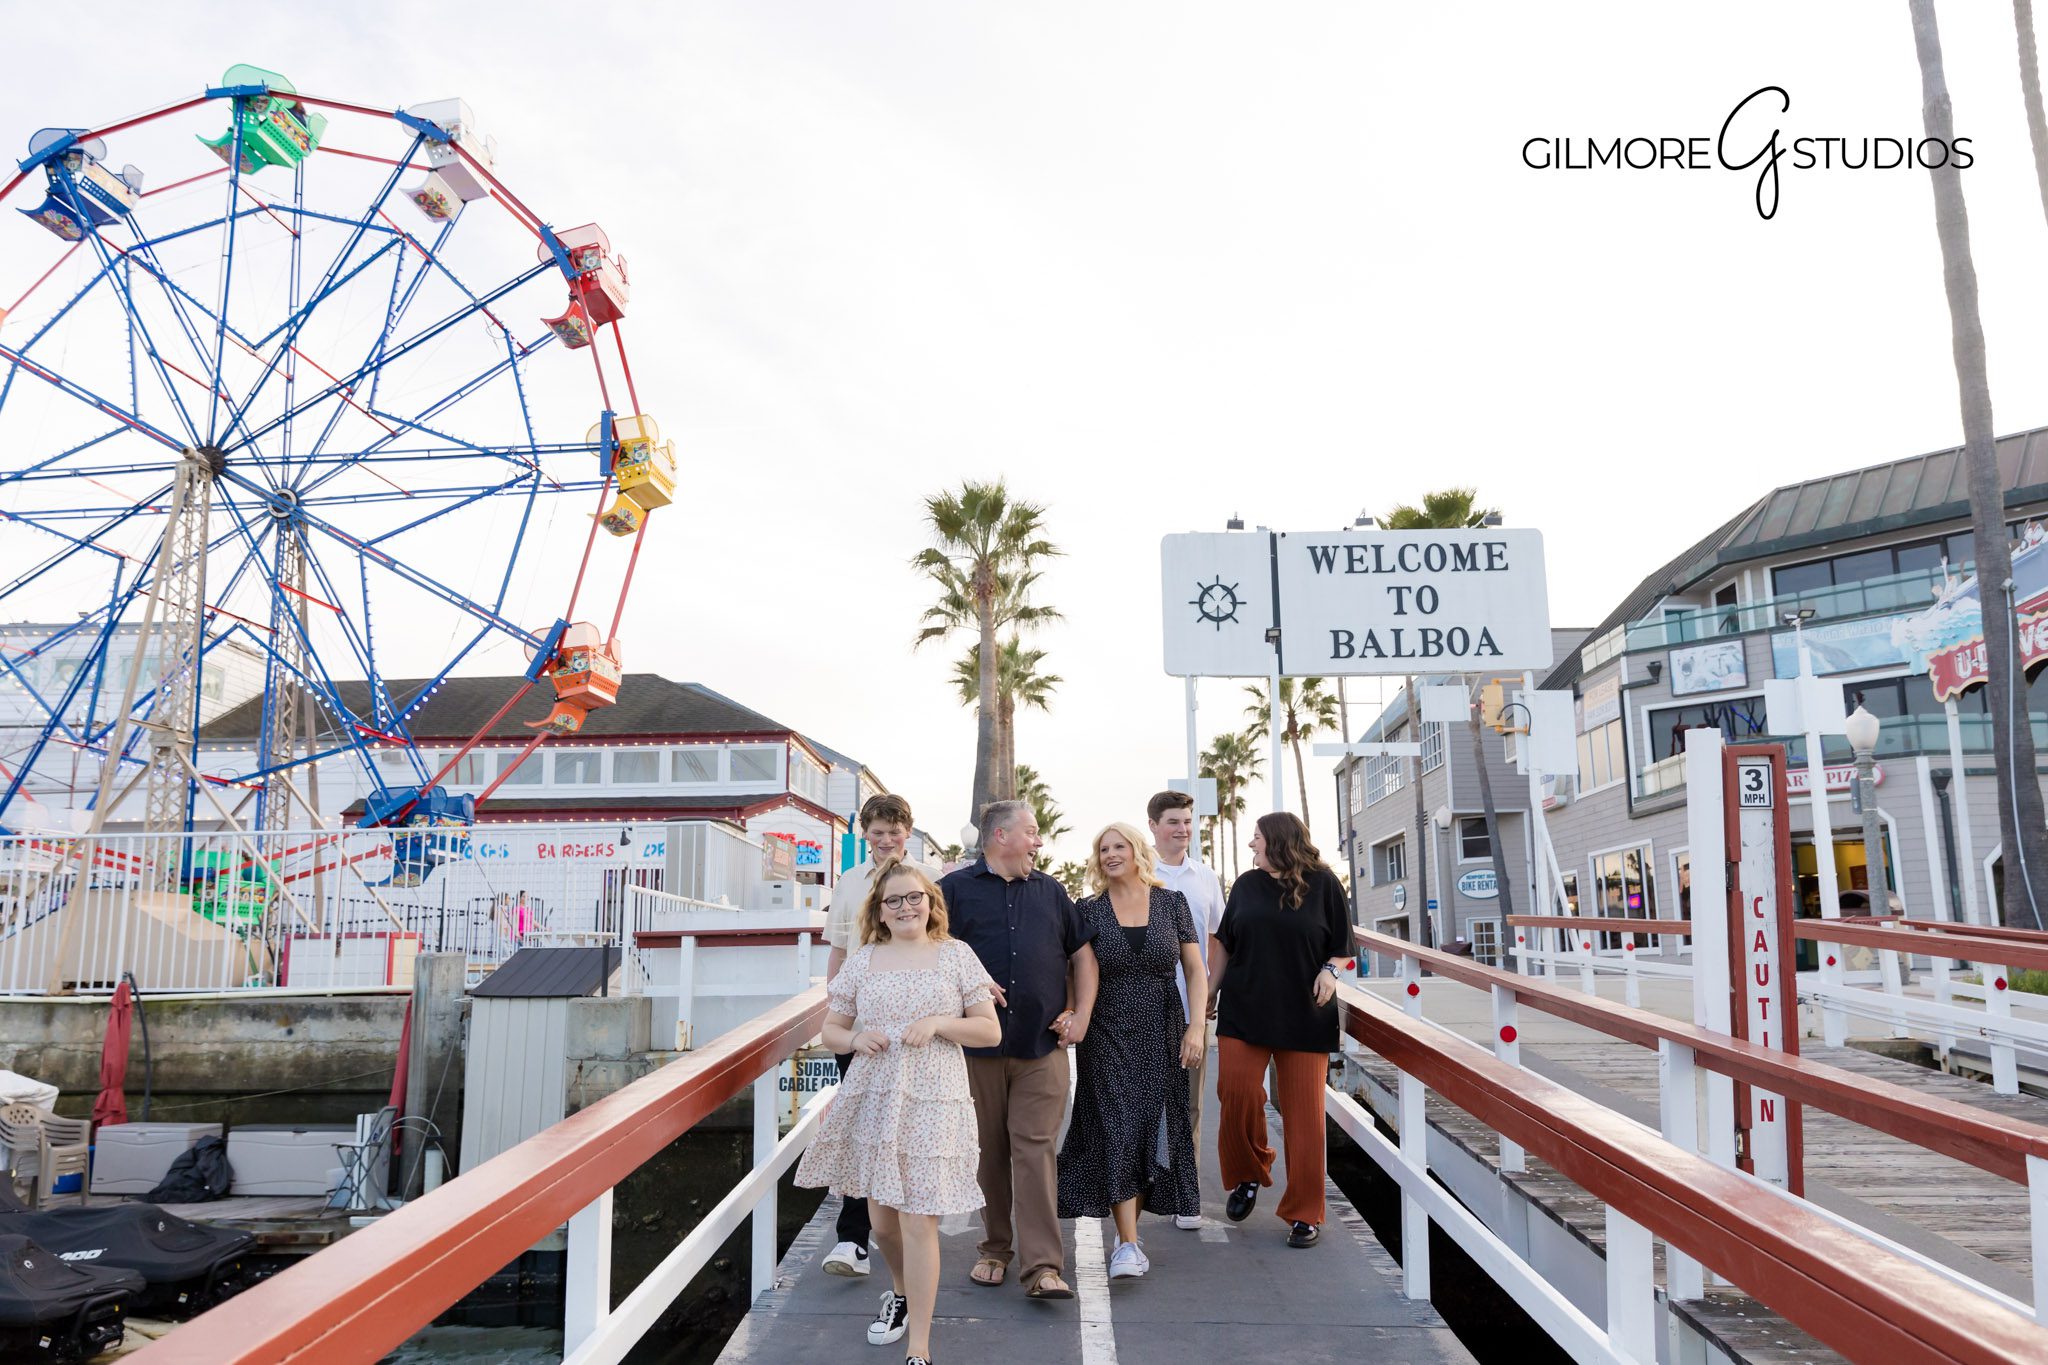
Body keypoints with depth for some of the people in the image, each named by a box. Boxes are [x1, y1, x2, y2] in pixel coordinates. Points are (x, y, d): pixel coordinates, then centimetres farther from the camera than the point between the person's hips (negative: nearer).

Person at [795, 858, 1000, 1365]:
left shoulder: (955, 954, 0)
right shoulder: (862, 961, 6)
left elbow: (990, 1031, 1)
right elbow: (830, 1030, 12)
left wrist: (938, 1023, -14)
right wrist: (856, 1039, -10)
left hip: (932, 1101, -3)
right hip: (873, 1098, 3)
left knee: (918, 1220, -6)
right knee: (881, 1218, 14)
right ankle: (900, 1291, 44)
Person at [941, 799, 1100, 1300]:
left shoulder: (1050, 891, 15)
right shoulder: (956, 889, 4)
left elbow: (1082, 954, 18)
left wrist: (1080, 1013, 8)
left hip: (1042, 1046, 1)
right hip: (977, 1046, -1)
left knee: (1035, 1149, -4)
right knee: (988, 1151, 8)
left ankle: (1043, 1266, -3)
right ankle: (995, 1249, 24)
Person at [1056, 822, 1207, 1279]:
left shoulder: (1172, 903, 3)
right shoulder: (1088, 911, 1)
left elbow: (1195, 970, 3)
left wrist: (1197, 1026, -5)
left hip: (1161, 1035, 1)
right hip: (1108, 1035, -1)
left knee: (1151, 1130, 5)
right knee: (1116, 1130, -7)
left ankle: (1128, 1233, 19)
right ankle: (1129, 1243, -6)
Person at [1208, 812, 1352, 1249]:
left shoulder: (1323, 884, 0)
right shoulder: (1246, 885, 9)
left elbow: (1343, 947, 5)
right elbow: (1225, 943, 17)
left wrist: (1330, 971, -14)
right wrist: (1212, 991, 13)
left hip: (1304, 1015, -2)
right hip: (1243, 1011, 2)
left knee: (1304, 1111, 0)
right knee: (1236, 1090, -11)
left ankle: (1304, 1213, 13)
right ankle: (1248, 1176, 16)